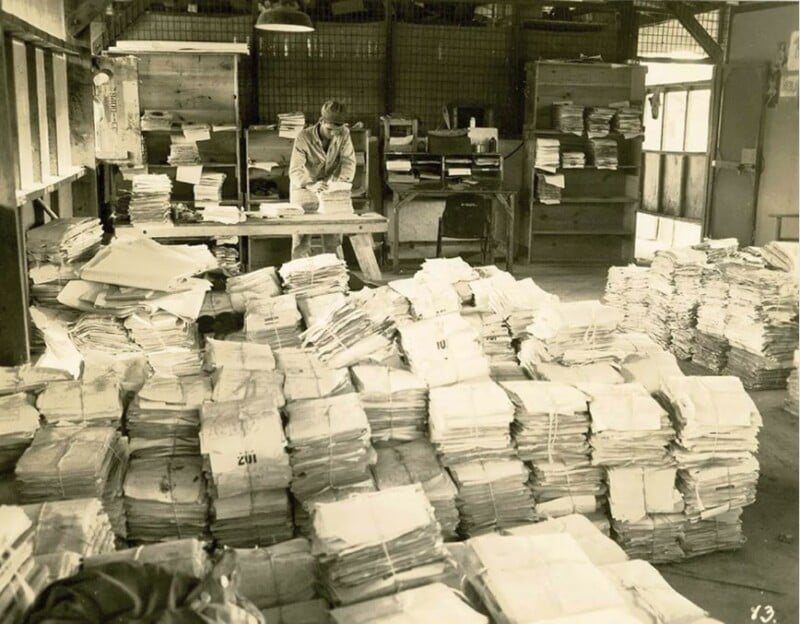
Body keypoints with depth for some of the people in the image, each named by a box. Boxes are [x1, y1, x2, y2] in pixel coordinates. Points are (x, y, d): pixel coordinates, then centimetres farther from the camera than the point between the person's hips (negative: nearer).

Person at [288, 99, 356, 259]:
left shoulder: (344, 134, -13)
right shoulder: (304, 137, -24)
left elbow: (349, 161, -15)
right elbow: (295, 171, -29)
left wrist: (342, 181, -36)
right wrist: (311, 186, -49)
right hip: (305, 189, -3)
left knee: (334, 239, 5)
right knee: (301, 239, -3)